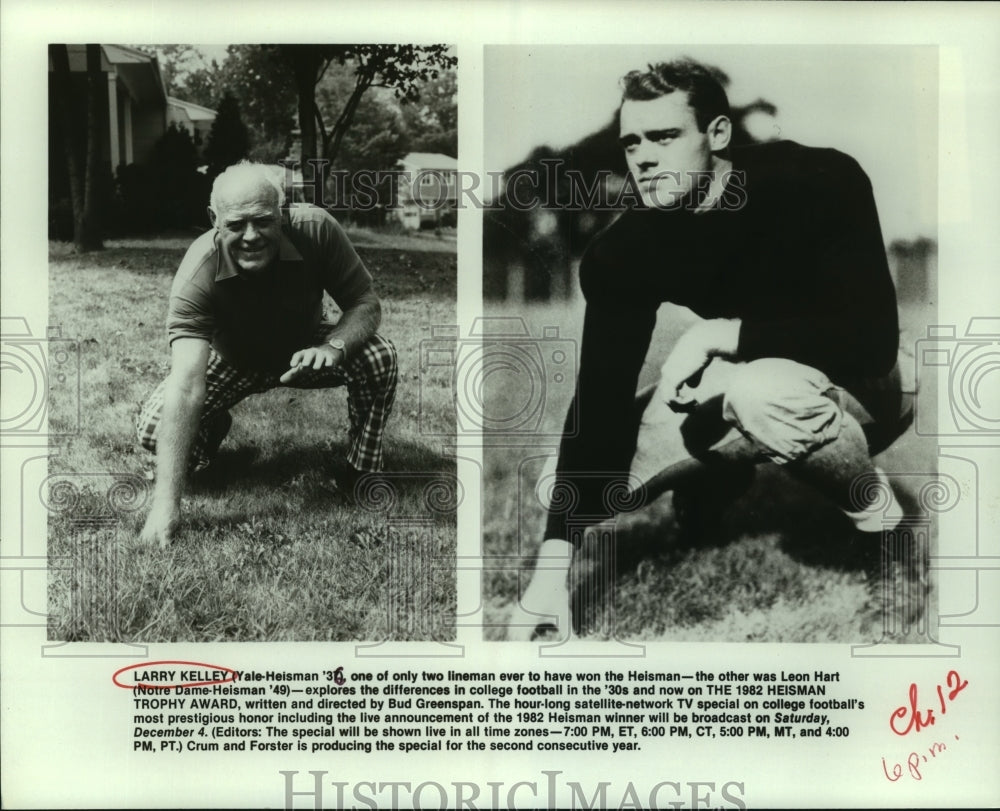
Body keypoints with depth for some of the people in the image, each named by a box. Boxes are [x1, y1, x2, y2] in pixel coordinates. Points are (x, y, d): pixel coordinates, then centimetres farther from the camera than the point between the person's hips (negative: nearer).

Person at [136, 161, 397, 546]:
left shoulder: (316, 230, -30)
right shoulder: (197, 273, -35)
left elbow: (366, 304, -17)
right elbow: (186, 384, -42)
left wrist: (334, 345, -42)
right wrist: (165, 503, -49)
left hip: (304, 350, 1)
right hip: (232, 360, 0)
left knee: (379, 358, -28)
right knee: (154, 428, -21)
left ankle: (363, 475, -4)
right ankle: (213, 429, 17)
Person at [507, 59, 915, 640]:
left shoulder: (819, 183, -26)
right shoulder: (624, 250, -16)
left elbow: (872, 338, -31)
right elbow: (599, 400, -21)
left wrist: (724, 334, -33)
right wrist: (554, 563, -28)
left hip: (860, 387, -4)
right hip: (743, 387, 5)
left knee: (761, 389, -41)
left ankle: (877, 517, -11)